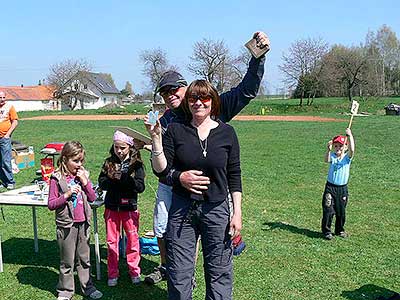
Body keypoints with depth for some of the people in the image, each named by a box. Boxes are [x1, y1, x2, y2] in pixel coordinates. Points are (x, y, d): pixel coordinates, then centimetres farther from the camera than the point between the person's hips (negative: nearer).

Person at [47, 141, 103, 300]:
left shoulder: (83, 175, 4)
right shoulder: (57, 178, -10)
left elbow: (92, 198, 5)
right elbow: (51, 204, -10)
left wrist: (85, 182, -8)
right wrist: (67, 194, -22)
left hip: (83, 223, 4)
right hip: (67, 224, -4)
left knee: (84, 258, 16)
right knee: (67, 261, 9)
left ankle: (87, 286, 28)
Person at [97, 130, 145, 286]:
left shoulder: (136, 164, -5)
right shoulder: (109, 163, 3)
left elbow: (140, 186, -13)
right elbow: (102, 183, -2)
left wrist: (124, 177, -22)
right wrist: (114, 179, -19)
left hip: (129, 207, -2)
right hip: (112, 207, 2)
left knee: (133, 240, 7)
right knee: (112, 241, 10)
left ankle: (134, 271, 24)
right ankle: (112, 274, 23)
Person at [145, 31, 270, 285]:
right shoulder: (164, 123, -3)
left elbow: (246, 91, -15)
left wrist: (258, 56, -27)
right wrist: (179, 177, -36)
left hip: (203, 189, -3)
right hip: (170, 185, 4)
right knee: (161, 230, 20)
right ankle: (165, 267, 48)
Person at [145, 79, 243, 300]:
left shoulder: (226, 132, 0)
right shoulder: (175, 131, -1)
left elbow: (234, 176, 3)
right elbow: (161, 171, -5)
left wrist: (237, 213, -1)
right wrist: (156, 138, -16)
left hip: (216, 209, 0)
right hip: (181, 209, 0)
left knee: (219, 273, 9)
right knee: (179, 273, 8)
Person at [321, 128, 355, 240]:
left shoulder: (347, 157, -2)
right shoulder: (332, 156, -1)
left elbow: (352, 150, -22)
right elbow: (326, 160, -23)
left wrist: (349, 135, -28)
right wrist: (329, 150, -41)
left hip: (342, 189, 1)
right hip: (330, 187, -1)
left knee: (341, 212, 12)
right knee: (328, 211, -4)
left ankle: (340, 230, 30)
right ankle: (326, 231, 9)